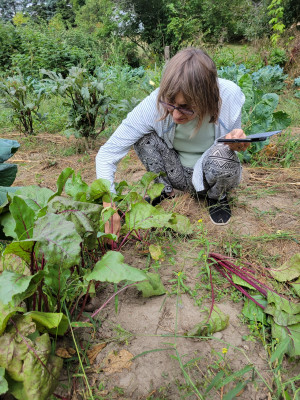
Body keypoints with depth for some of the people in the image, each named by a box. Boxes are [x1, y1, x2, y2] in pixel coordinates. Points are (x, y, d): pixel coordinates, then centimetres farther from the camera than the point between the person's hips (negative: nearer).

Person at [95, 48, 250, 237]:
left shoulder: (230, 96, -25)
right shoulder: (155, 104, -29)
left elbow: (232, 141, -5)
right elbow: (107, 154, -27)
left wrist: (236, 143, -32)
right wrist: (108, 203, -40)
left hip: (214, 172, 0)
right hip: (178, 173, 1)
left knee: (222, 152, -35)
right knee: (144, 134, -25)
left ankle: (217, 197, 0)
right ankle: (164, 190, 1)